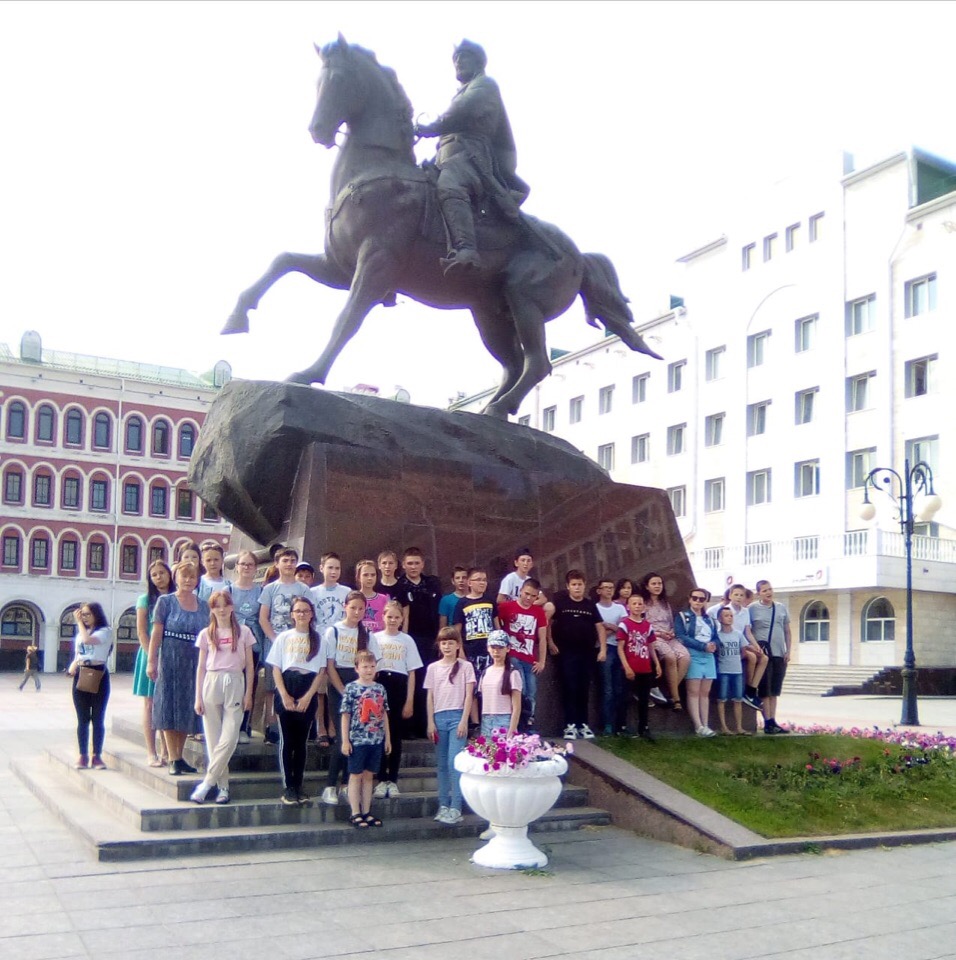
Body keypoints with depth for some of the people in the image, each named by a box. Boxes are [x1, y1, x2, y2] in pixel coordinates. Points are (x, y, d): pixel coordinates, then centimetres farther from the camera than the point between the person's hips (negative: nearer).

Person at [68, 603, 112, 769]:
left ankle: (97, 756, 3)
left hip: (98, 676, -5)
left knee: (98, 718, -1)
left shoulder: (105, 631, -4)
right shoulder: (80, 632, 17)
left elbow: (87, 639, -22)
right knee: (82, 719, 5)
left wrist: (79, 622, -10)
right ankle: (83, 755, 8)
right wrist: (73, 666, 2)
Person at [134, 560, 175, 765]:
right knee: (150, 704, 0)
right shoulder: (146, 600, 3)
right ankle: (151, 752, 2)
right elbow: (141, 632, -3)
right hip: (151, 654, -2)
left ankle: (165, 752, 10)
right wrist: (152, 657, -12)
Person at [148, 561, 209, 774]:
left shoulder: (203, 605, 10)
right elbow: (156, 633, -5)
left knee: (188, 710, 8)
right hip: (170, 660, -4)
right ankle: (173, 759, 3)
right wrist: (151, 661, -11)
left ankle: (179, 757, 18)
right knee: (169, 708, -1)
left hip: (194, 662, 4)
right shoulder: (165, 602, -1)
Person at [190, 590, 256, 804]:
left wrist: (248, 693, 1)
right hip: (212, 683, 1)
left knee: (229, 738, -11)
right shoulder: (206, 634, 8)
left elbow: (249, 665, 8)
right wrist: (198, 697, 4)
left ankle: (206, 783, -5)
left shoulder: (243, 632, 6)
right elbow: (201, 667, 9)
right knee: (213, 739, 1)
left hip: (235, 684, -1)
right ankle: (222, 786, 8)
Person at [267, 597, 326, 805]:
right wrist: (284, 695, -8)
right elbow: (276, 669, 3)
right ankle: (288, 788, 2)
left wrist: (307, 697, -7)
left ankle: (298, 786, 10)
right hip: (286, 689, 0)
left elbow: (321, 670, 3)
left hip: (308, 693, 0)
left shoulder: (318, 639, 7)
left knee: (302, 740, 4)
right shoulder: (283, 637, 7)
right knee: (287, 740, -1)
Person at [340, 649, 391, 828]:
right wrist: (345, 740, -9)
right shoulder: (351, 688, -6)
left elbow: (384, 715, 12)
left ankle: (366, 812, 18)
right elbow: (345, 715, -6)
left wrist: (388, 738, 11)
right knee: (356, 776, 4)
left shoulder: (380, 689, 7)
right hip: (357, 740, -4)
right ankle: (355, 814, 8)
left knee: (368, 776, 11)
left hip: (377, 740, 4)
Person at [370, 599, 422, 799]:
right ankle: (382, 780, 7)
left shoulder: (407, 640, 6)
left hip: (399, 688, 0)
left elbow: (412, 673, 5)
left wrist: (409, 701, 0)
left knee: (396, 735, 4)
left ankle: (392, 780, 11)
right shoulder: (375, 638, 6)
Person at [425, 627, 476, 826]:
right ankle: (443, 805, 12)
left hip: (457, 717, -3)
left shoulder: (465, 666, 4)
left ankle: (455, 809, -12)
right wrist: (430, 722, 2)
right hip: (439, 717, 3)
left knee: (454, 762, -11)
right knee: (442, 764, 6)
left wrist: (464, 721, -8)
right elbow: (430, 697, 10)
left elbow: (469, 695, 0)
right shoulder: (433, 668, 11)